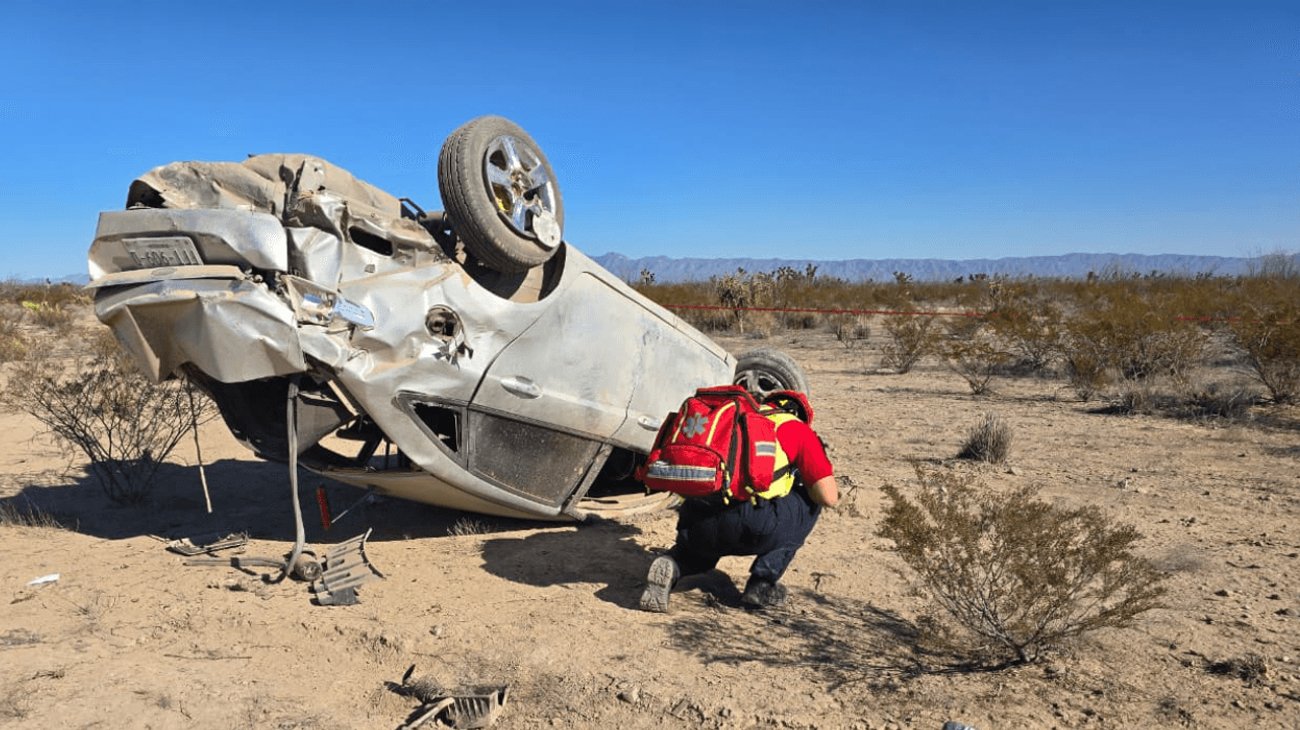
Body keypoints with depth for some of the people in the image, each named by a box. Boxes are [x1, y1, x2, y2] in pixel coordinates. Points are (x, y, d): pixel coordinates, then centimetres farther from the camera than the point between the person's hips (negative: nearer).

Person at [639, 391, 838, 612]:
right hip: (745, 523, -5)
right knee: (808, 501, 23)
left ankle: (671, 565, 5)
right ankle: (761, 584, 14)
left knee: (699, 552, 41)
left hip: (693, 523, 6)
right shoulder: (799, 429, 14)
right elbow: (829, 497, 7)